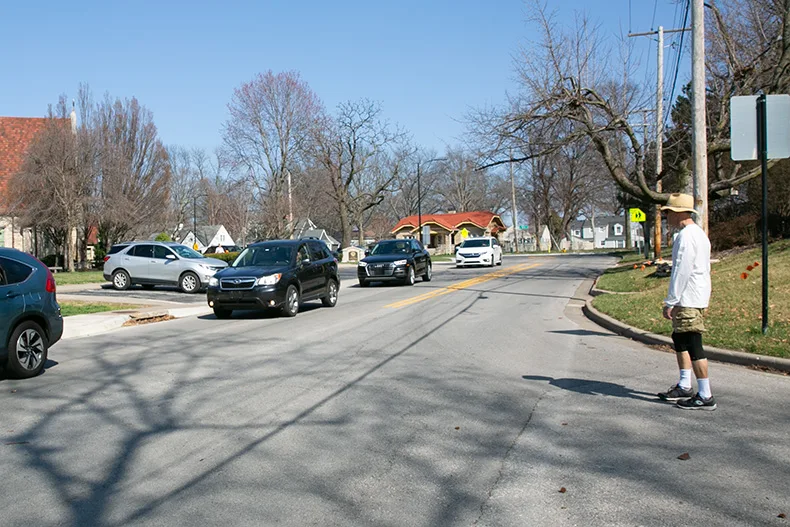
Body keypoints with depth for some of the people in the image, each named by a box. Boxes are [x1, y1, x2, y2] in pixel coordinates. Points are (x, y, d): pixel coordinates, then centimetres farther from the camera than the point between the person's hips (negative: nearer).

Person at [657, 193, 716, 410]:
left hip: (688, 300, -11)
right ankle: (684, 386, 27)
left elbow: (681, 272, -21)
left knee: (692, 345, -8)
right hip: (697, 297, 11)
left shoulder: (686, 236, -16)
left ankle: (705, 396, -4)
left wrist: (670, 302, -18)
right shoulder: (699, 233, 17)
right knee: (680, 339, 20)